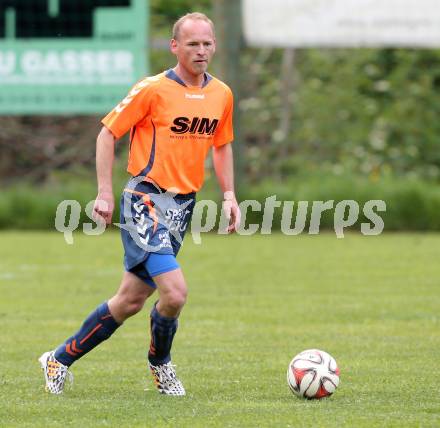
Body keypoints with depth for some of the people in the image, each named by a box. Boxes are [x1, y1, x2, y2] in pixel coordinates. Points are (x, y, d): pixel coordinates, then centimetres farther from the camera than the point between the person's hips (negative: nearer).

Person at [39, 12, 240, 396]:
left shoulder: (221, 95, 8)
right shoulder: (153, 90, -11)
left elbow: (221, 146, 23)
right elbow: (108, 133, -5)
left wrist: (229, 195, 11)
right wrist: (105, 192, -11)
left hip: (182, 206, 7)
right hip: (145, 201, -7)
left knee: (131, 300, 9)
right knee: (175, 292, -20)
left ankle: (61, 359, 25)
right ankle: (160, 363, 9)